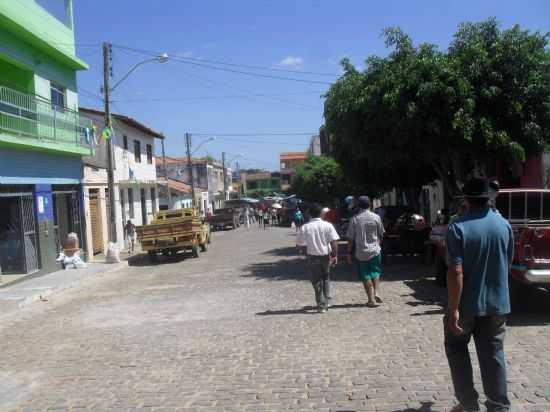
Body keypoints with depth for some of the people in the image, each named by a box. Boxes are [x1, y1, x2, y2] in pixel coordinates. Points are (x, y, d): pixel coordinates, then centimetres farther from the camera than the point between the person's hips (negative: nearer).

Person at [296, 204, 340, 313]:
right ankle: (326, 301, 25)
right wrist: (335, 255, -1)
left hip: (312, 256, -1)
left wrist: (304, 249, 16)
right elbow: (334, 242, -11)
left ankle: (321, 305, 11)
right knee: (326, 278, 23)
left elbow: (299, 245, -4)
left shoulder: (304, 227, -8)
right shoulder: (327, 225, -7)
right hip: (326, 255, 1)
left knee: (317, 281, 11)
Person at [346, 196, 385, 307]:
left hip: (361, 253, -1)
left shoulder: (354, 219, -8)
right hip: (375, 250, 1)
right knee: (376, 272, 19)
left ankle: (371, 299, 7)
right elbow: (381, 235, 4)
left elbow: (350, 239, -7)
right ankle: (377, 293, 3)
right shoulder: (376, 217, -4)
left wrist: (349, 253, 2)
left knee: (366, 276, 7)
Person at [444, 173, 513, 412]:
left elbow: (456, 271, -22)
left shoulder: (458, 228, -17)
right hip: (497, 302, 4)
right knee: (493, 353, 12)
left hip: (468, 303, -4)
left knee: (456, 347, 16)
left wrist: (453, 309, -19)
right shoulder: (504, 225, 1)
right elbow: (507, 262, 13)